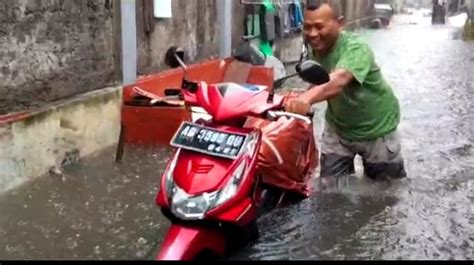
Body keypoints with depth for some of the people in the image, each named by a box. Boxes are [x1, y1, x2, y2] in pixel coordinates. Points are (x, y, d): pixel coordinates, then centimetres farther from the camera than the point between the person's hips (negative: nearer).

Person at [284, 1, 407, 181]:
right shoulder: (314, 49, -12)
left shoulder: (355, 48, -34)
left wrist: (307, 98, -73)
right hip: (338, 127, 5)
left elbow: (339, 79, -55)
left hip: (376, 128, -5)